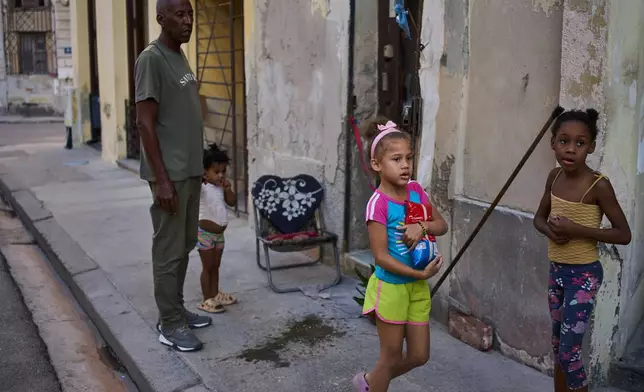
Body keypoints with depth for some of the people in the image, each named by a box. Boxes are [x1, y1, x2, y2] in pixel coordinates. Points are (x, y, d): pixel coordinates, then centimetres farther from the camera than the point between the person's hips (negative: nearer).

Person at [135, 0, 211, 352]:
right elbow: (145, 122, -18)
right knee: (169, 251, 0)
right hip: (170, 175, -9)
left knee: (185, 245, 16)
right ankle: (170, 324, 11)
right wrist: (162, 178, -21)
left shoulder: (180, 57, 13)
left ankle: (177, 310, 28)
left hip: (190, 171, 9)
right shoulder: (151, 59, -14)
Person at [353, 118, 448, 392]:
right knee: (391, 357, 8)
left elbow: (442, 225, 6)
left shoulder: (416, 190, -1)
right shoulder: (378, 203, -21)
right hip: (390, 287, -7)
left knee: (419, 355, 16)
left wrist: (422, 226, -15)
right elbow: (381, 257, -21)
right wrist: (420, 273, -24)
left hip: (417, 287, 7)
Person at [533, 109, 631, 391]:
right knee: (558, 347, 16)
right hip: (557, 271, 6)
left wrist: (577, 229, -24)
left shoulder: (598, 185, -17)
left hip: (584, 275, -6)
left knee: (569, 353, -6)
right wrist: (550, 230, -9)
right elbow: (539, 217, 14)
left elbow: (624, 234, -14)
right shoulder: (554, 177, 1)